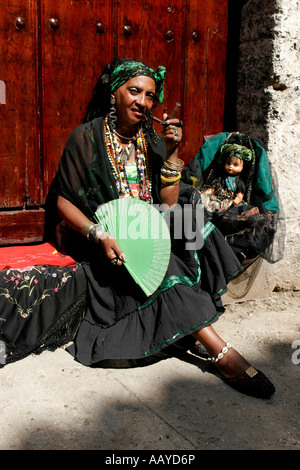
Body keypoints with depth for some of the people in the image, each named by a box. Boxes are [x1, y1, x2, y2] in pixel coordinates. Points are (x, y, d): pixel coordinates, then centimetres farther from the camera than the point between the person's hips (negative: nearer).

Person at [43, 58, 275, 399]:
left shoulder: (153, 140, 6)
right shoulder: (87, 138, -8)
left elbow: (168, 205, -1)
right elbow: (63, 201, -10)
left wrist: (170, 152, -12)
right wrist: (99, 235, -27)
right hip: (98, 234, -5)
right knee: (165, 269, -29)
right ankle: (223, 356, -26)